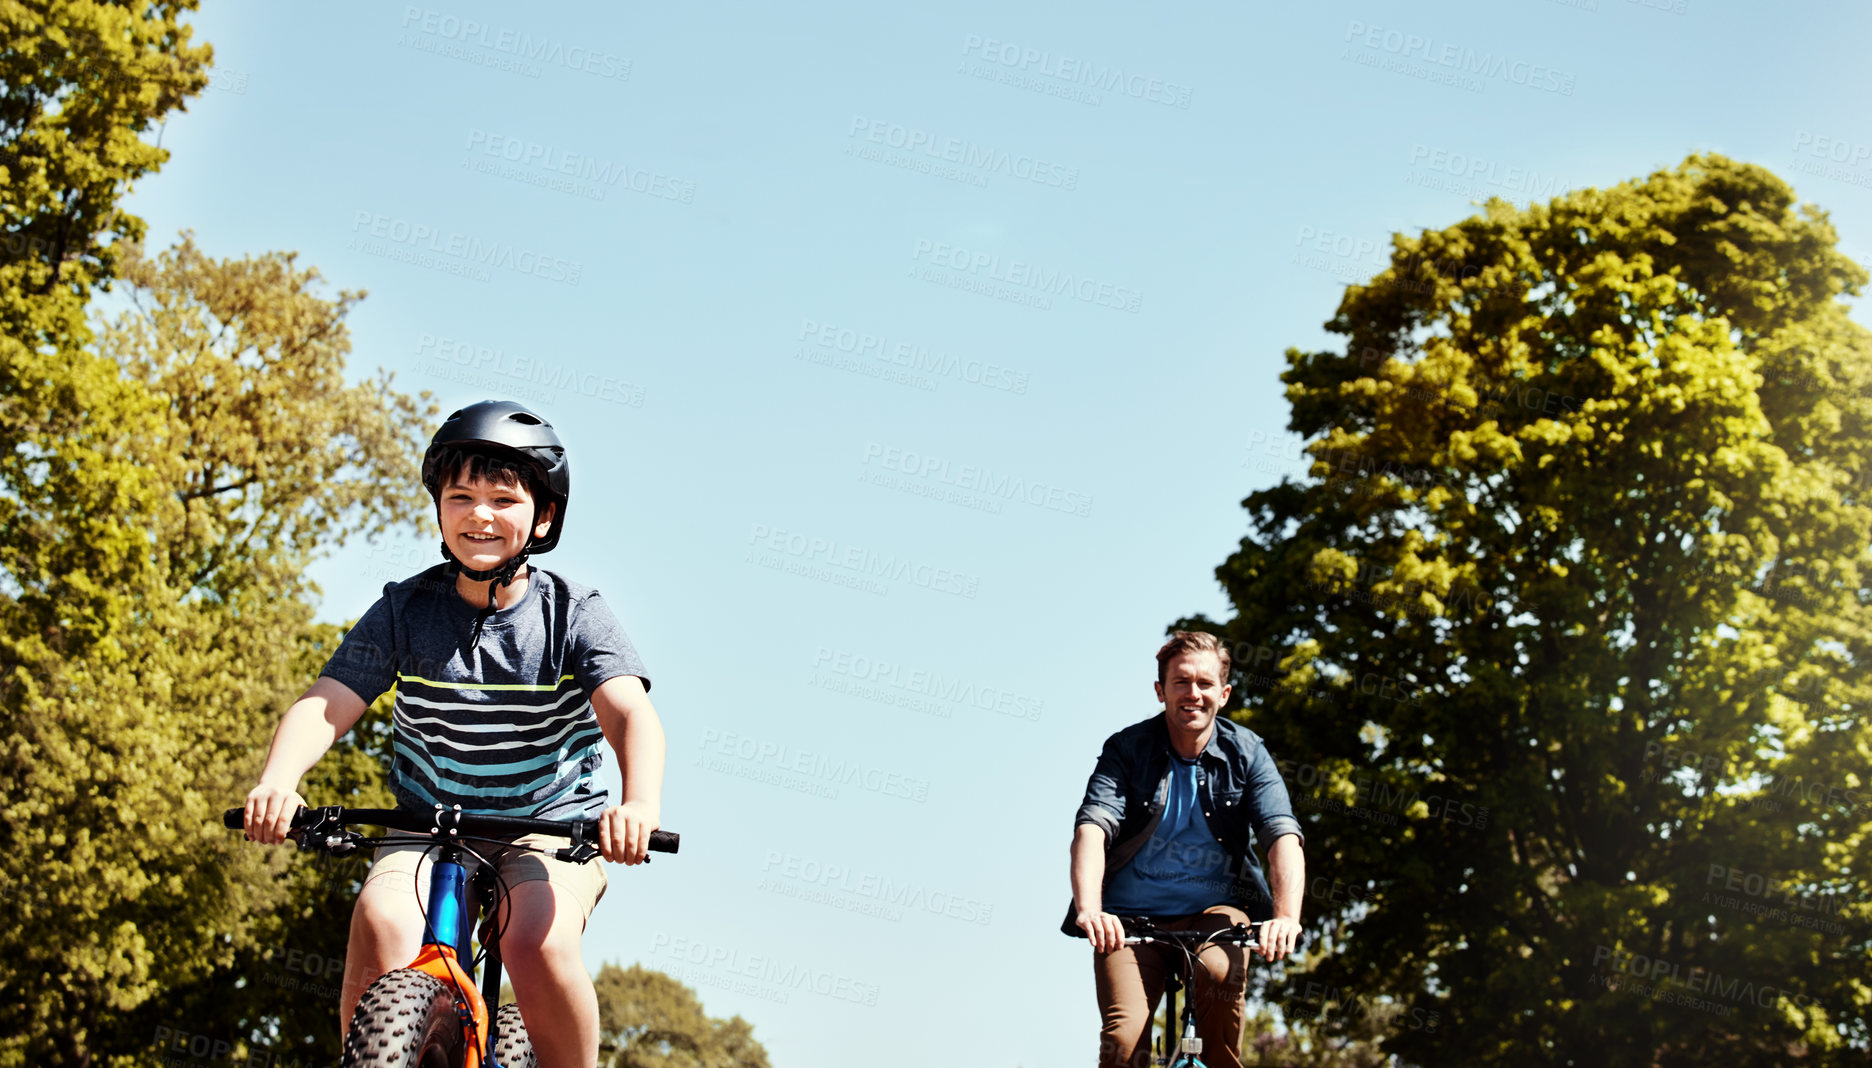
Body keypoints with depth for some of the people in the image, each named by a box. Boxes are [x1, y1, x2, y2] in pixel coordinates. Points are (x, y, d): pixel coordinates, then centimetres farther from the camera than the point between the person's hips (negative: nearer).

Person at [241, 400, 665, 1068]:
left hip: (552, 827, -2)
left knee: (537, 944, -30)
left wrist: (641, 802, -44)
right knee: (381, 925, -29)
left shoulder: (574, 615, -8)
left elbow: (630, 713, -22)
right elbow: (325, 706, -11)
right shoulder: (404, 611, -3)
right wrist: (277, 781, -33)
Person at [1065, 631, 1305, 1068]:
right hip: (1131, 917, 0)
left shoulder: (1246, 753, -3)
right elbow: (1092, 827, -20)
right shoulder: (1126, 749, -6)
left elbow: (1282, 835, -15)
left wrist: (1286, 915, -34)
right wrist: (1088, 909, -39)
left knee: (1221, 975, -33)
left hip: (1215, 910, 0)